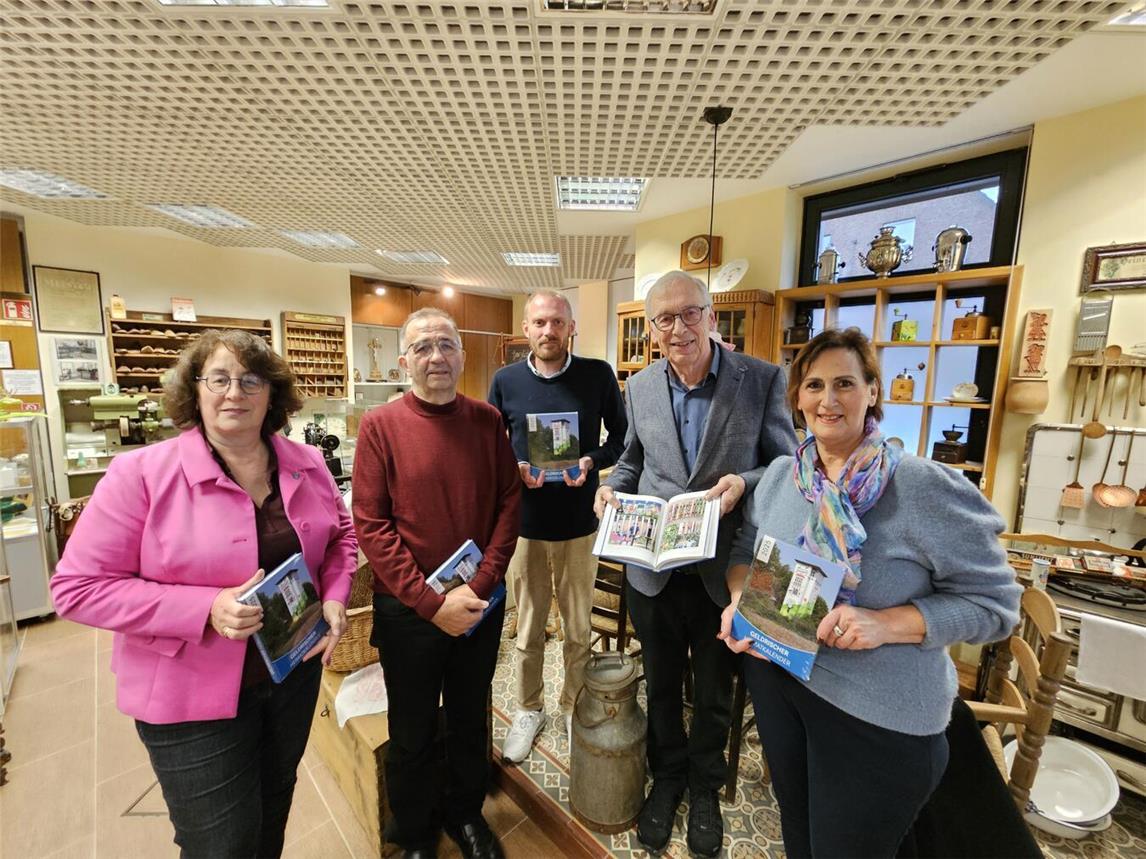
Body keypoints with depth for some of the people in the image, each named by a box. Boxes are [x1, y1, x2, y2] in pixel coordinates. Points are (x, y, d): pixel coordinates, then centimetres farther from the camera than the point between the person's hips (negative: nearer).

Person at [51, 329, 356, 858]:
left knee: (275, 804, 28)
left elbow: (340, 536, 7)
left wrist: (334, 598, -9)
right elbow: (78, 587, -15)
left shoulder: (307, 465, -5)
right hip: (194, 694, -4)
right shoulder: (141, 473, -18)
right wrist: (206, 610, -27)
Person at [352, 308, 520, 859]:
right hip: (407, 611, -2)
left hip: (481, 605, 3)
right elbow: (371, 525, -12)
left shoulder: (487, 420, -2)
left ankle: (465, 813, 51)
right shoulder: (379, 426, -9)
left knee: (471, 720, 23)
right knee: (413, 733, 19)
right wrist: (432, 603, -16)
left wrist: (481, 586, -12)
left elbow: (509, 504, -3)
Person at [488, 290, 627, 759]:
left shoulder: (598, 375, -5)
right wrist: (513, 469, -14)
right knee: (528, 628, 17)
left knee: (578, 627, 17)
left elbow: (622, 436, 2)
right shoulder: (505, 380, -1)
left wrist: (592, 461, -17)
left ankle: (573, 707, 42)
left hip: (579, 523, 0)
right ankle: (528, 710, 41)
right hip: (524, 522, 1)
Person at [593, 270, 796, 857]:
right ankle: (667, 777, 52)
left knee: (714, 692, 22)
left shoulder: (762, 379, -10)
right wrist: (611, 487, -9)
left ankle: (704, 786, 52)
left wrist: (744, 483, -24)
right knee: (661, 685, 23)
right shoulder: (639, 387, -1)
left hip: (723, 569, -2)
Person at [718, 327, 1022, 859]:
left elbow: (994, 603, -14)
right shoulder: (780, 474, -3)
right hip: (775, 681, 5)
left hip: (879, 717, -4)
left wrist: (887, 624, -28)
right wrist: (740, 600, -11)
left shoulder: (926, 488, -20)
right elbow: (746, 549, 8)